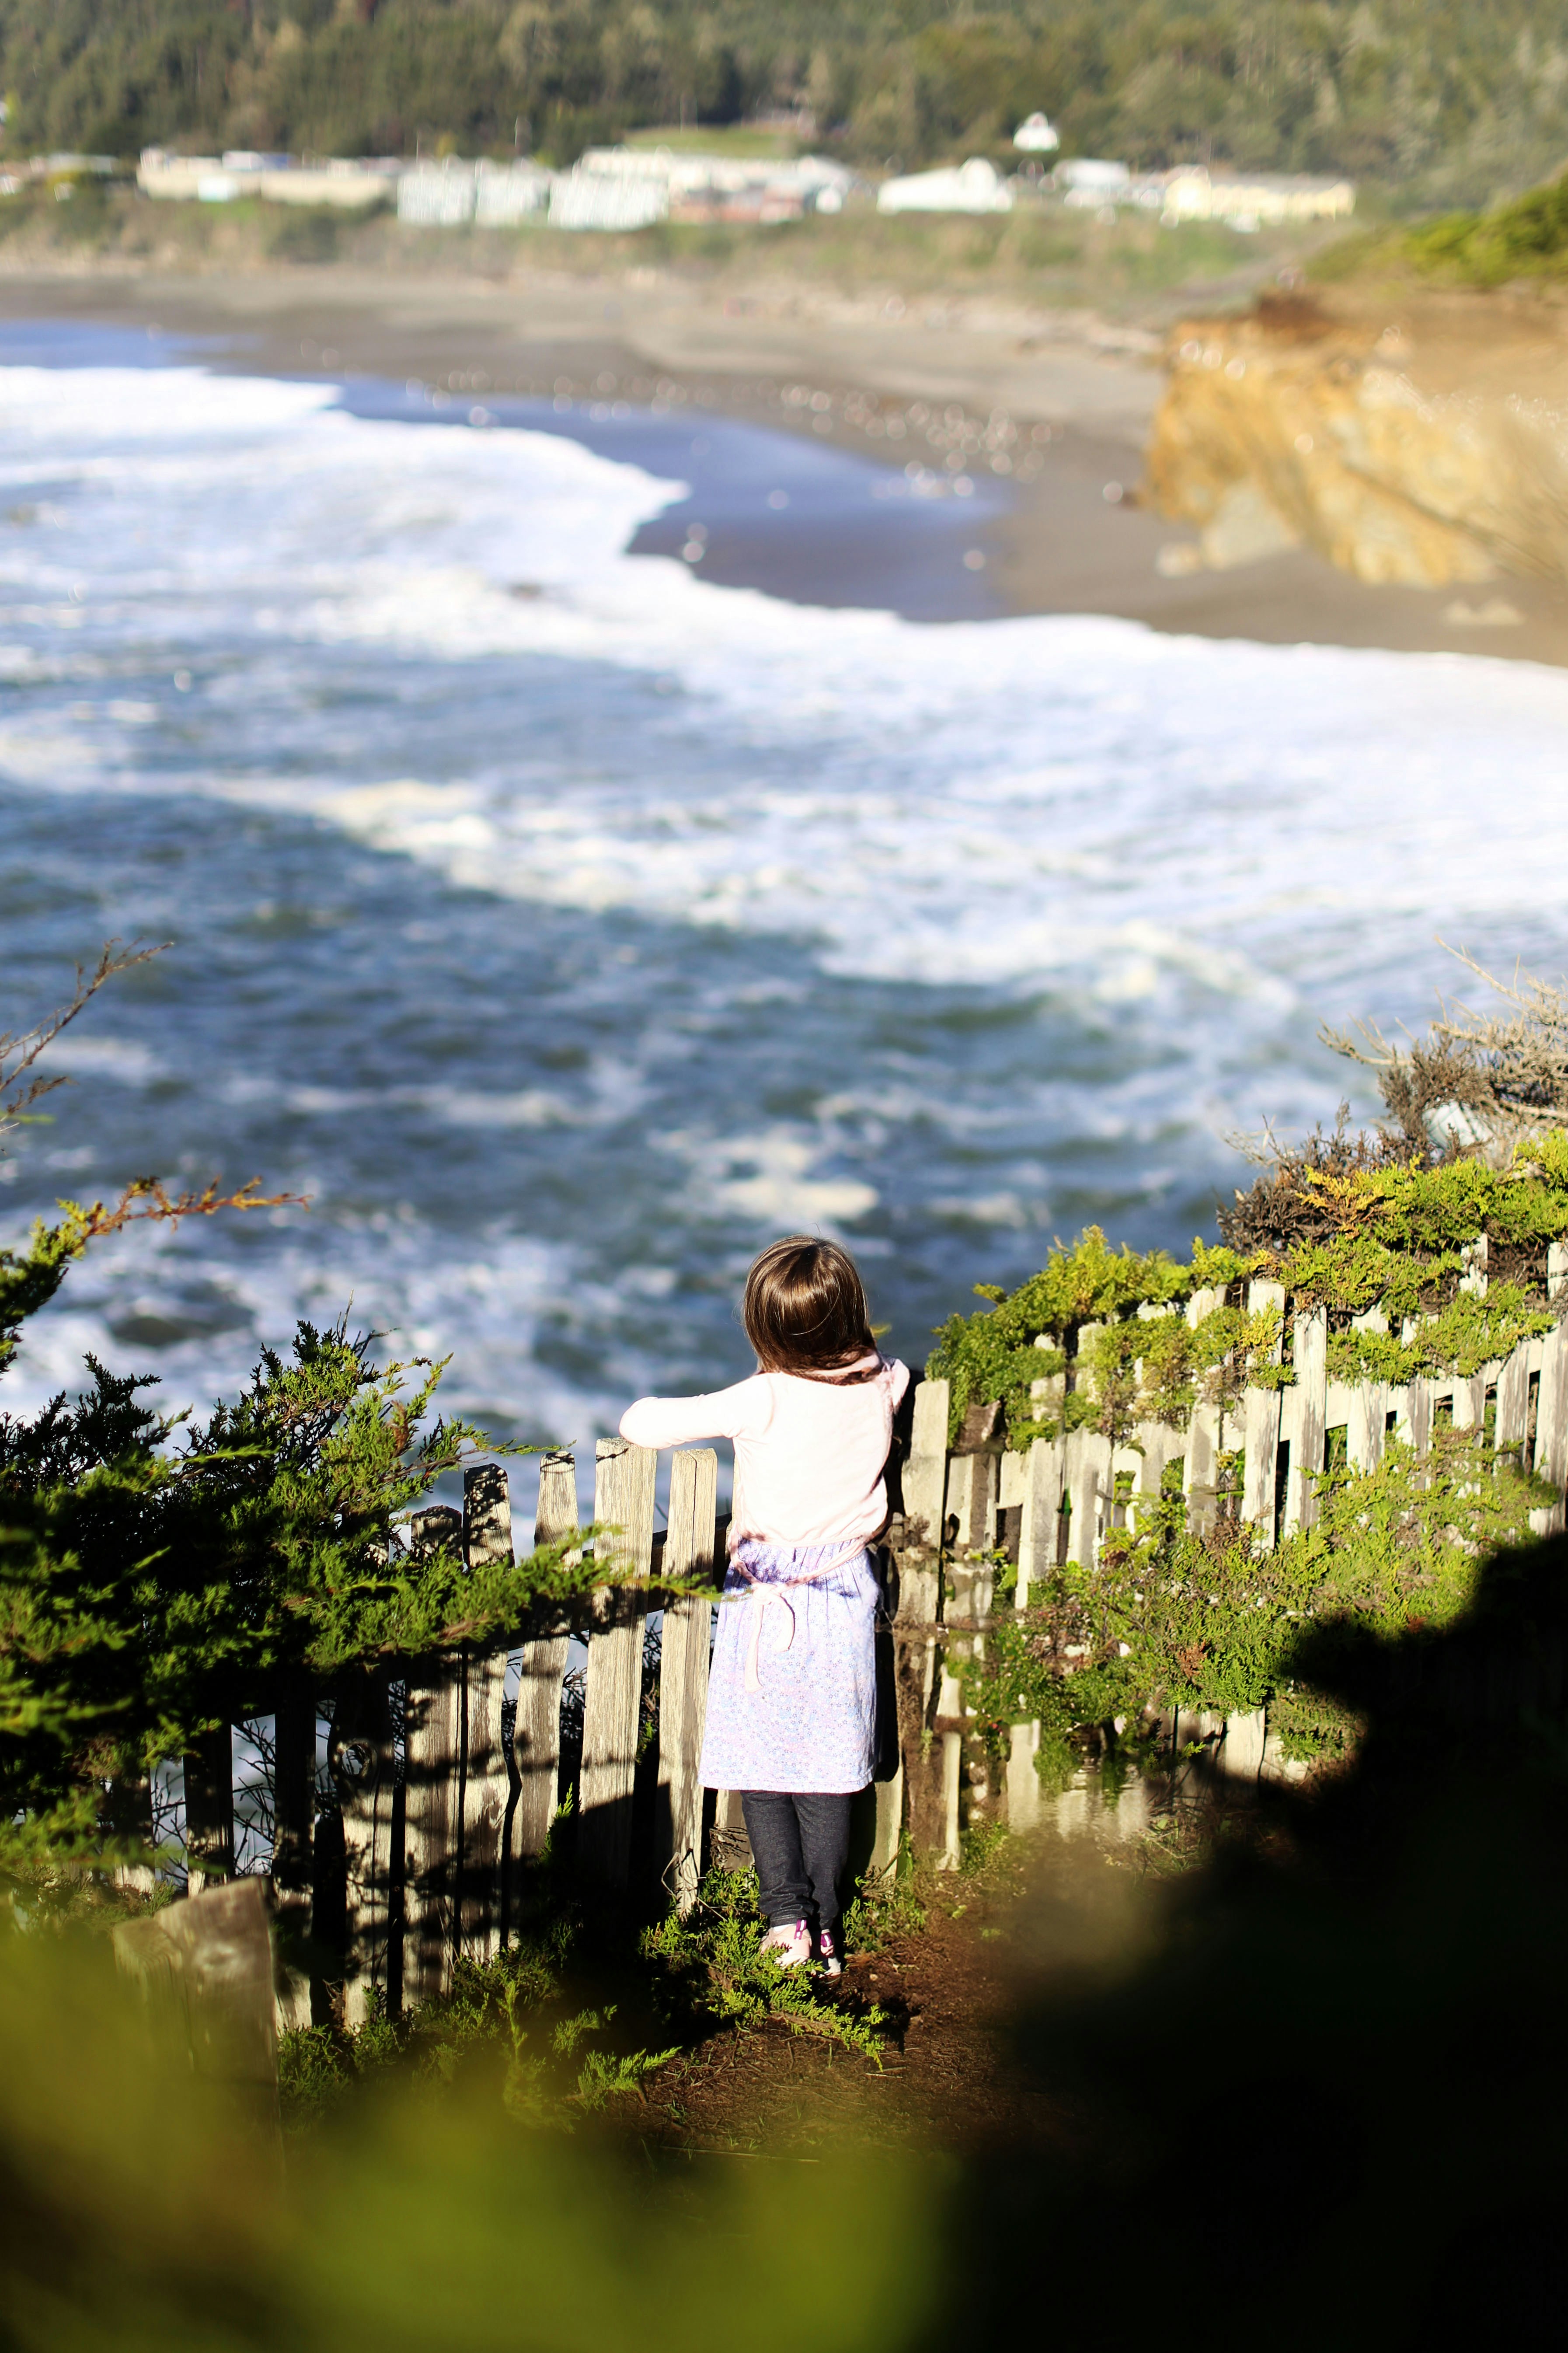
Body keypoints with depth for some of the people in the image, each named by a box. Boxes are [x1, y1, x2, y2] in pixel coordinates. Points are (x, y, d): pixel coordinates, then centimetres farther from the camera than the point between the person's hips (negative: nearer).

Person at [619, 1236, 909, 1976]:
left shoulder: (763, 1400, -18)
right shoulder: (881, 1387, -4)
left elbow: (641, 1423, -16)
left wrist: (649, 1409, 5)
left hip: (767, 1606, -4)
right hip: (845, 1597, 4)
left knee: (761, 1771, 7)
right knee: (828, 1771, 12)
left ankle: (786, 1920, 2)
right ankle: (826, 1925, 16)